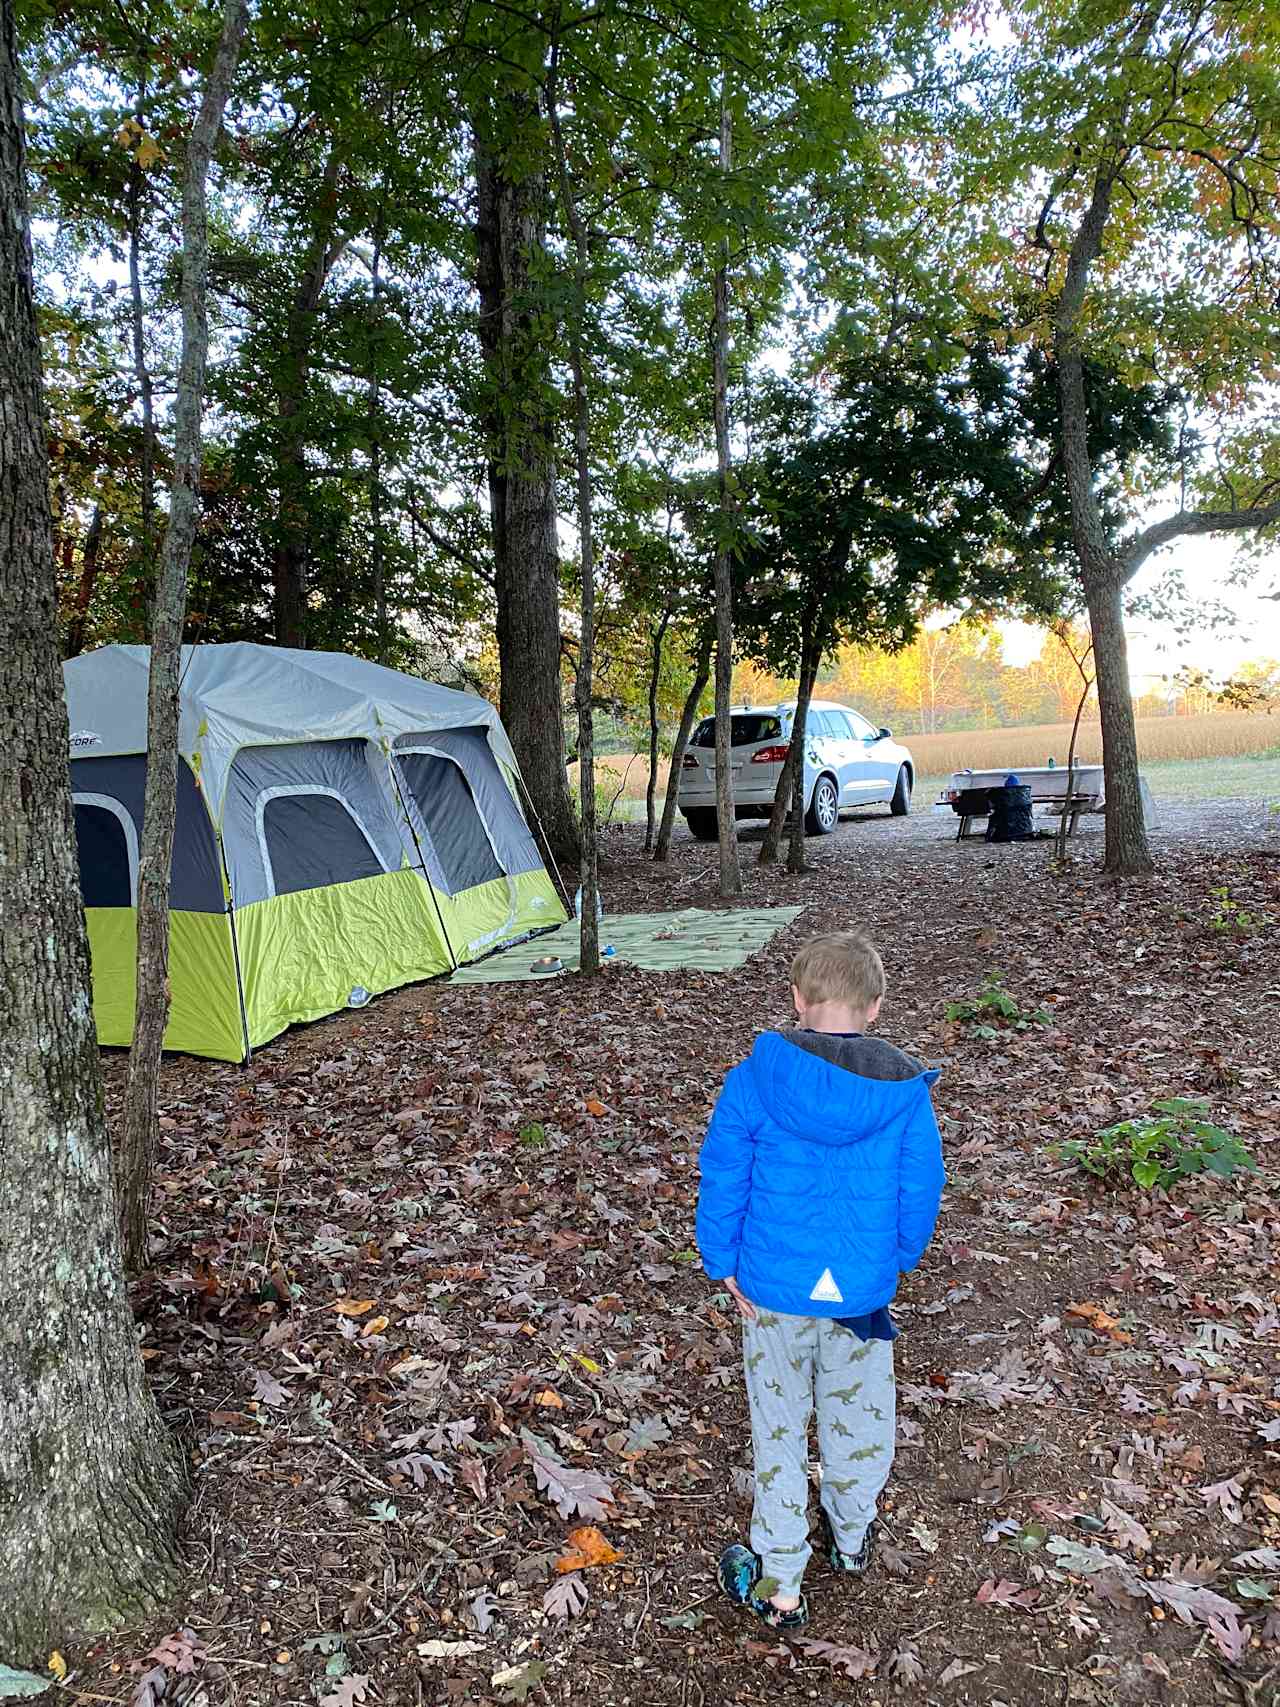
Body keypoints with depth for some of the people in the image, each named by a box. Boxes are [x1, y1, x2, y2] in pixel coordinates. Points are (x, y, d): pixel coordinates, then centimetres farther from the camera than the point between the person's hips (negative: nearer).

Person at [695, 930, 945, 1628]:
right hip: (865, 1291, 2)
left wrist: (725, 1266, 3)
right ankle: (851, 1538, 48)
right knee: (858, 1416, 25)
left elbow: (722, 1181, -10)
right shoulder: (905, 1090, -11)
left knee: (778, 1431, 16)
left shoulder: (753, 1080, -15)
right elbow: (921, 1191, -2)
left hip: (775, 1289, -1)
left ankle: (778, 1585, 27)